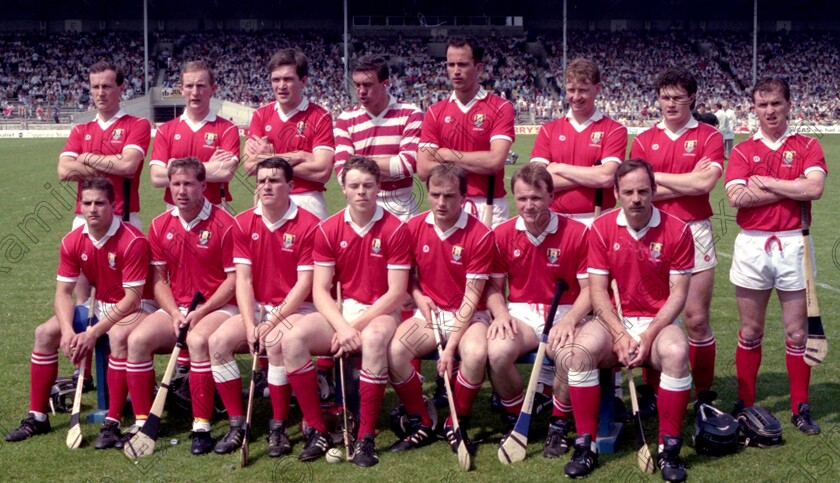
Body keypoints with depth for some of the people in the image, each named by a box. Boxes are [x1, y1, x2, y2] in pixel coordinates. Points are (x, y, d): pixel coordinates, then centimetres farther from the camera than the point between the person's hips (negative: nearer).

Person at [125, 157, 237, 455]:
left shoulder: (224, 224, -10)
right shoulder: (160, 226, 6)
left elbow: (234, 279, -9)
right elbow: (158, 279, 9)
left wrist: (200, 313, -15)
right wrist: (175, 313, -8)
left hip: (217, 307, -5)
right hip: (176, 309, 5)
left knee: (198, 340, -35)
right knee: (138, 338, -19)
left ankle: (201, 427, -26)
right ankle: (142, 421, -8)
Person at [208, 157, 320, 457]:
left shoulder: (308, 225, -12)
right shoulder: (244, 224, 2)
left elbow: (304, 283, -13)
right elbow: (243, 279, -2)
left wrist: (272, 322, -18)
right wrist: (250, 326, -14)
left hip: (296, 308, -5)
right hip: (257, 307, 5)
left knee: (276, 342, -34)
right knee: (218, 341, -19)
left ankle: (279, 427, -16)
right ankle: (237, 424, -7)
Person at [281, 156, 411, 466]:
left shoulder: (395, 230, -8)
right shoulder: (328, 230, 1)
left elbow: (396, 294, -11)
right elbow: (320, 291, -2)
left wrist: (357, 325, -18)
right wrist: (342, 327, -19)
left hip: (380, 313, -3)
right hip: (340, 312, 4)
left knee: (373, 339, -38)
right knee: (292, 339, -23)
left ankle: (366, 437, -26)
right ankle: (317, 431, -13)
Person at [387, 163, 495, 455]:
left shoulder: (480, 235, -13)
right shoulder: (414, 227, -2)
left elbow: (472, 297, -14)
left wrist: (451, 345, -20)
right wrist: (419, 297, -8)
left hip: (468, 316, -3)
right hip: (429, 313, 3)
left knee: (476, 353, -35)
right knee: (394, 351, -26)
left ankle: (456, 425, -7)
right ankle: (421, 424, -3)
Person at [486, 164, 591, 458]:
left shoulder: (576, 233, -5)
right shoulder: (502, 234, 3)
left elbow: (589, 287, -3)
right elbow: (494, 285, 10)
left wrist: (569, 320, -19)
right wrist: (500, 313, -11)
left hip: (564, 314, -2)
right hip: (520, 314, 2)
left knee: (571, 355, -35)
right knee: (497, 352, -31)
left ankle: (559, 426, -4)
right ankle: (515, 419, -1)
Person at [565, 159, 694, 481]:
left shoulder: (676, 230, -6)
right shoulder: (601, 229, -2)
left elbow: (678, 293, -6)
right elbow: (597, 290, -3)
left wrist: (648, 336, -17)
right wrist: (620, 335, -17)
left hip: (658, 322, -1)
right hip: (613, 320, 1)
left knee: (676, 353, -34)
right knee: (582, 348, -30)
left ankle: (669, 449, -19)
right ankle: (586, 445, -18)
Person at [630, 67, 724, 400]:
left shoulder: (708, 137, 2)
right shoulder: (644, 141, 9)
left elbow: (705, 183, -13)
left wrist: (657, 177, -5)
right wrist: (688, 182, -6)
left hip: (694, 232, -2)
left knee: (697, 319, 0)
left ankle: (704, 394, 12)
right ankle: (652, 392, 16)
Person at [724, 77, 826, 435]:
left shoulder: (807, 146, 4)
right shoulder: (743, 150, 6)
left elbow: (814, 187, -15)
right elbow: (735, 196, -11)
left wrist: (765, 182, -10)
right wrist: (791, 190, -11)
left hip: (793, 244, -1)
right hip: (752, 244, 1)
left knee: (797, 331, 5)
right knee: (750, 331, 9)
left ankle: (801, 408, 14)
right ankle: (745, 405, 18)